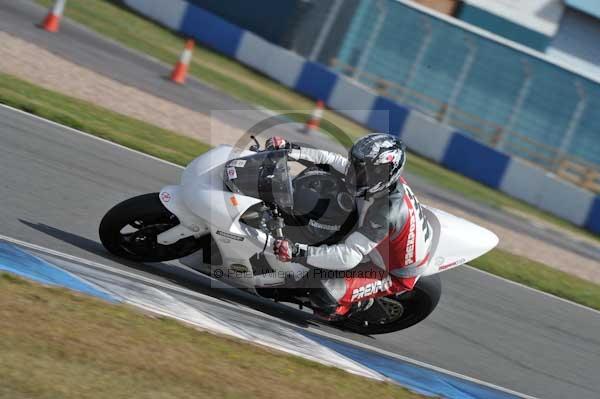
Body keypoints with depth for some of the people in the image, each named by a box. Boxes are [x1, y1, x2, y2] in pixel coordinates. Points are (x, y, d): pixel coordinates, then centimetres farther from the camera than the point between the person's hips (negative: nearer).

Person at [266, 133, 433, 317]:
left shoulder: (384, 211, -42)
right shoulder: (388, 177, -18)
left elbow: (349, 256, -45)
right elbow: (333, 160, -8)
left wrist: (298, 252, -52)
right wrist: (291, 150, -14)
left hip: (396, 274, -9)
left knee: (325, 295, -21)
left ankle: (361, 303, 10)